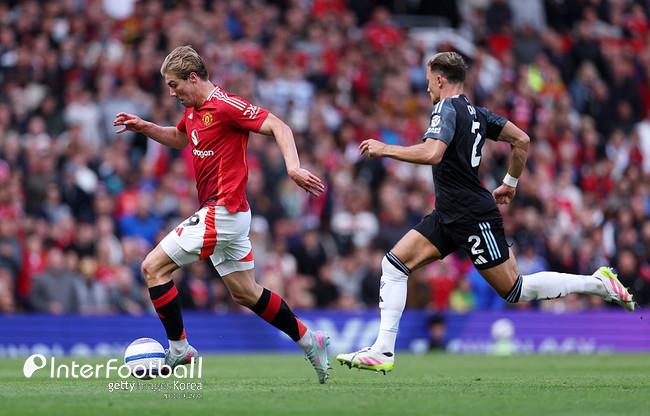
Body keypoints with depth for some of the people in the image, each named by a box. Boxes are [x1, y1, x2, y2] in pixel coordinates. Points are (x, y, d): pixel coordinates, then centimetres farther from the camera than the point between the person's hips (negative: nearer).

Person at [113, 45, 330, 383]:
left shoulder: (225, 105, -16)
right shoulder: (193, 110, 13)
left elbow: (277, 126, -21)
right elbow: (179, 138, 35)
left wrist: (293, 167, -35)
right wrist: (144, 127, 18)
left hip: (223, 212, -10)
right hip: (220, 213, 10)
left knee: (153, 267, -8)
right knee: (245, 293, 15)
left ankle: (179, 349, -3)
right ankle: (309, 341, 21)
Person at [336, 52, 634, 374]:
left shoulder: (446, 108, -13)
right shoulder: (475, 112, 13)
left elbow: (432, 153, -29)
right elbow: (522, 140, 15)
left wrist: (385, 150, -19)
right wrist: (510, 184, 25)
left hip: (473, 217, -10)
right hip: (448, 216, 10)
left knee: (514, 290, -3)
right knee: (394, 263, 1)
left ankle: (597, 283, 6)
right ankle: (383, 352, -3)